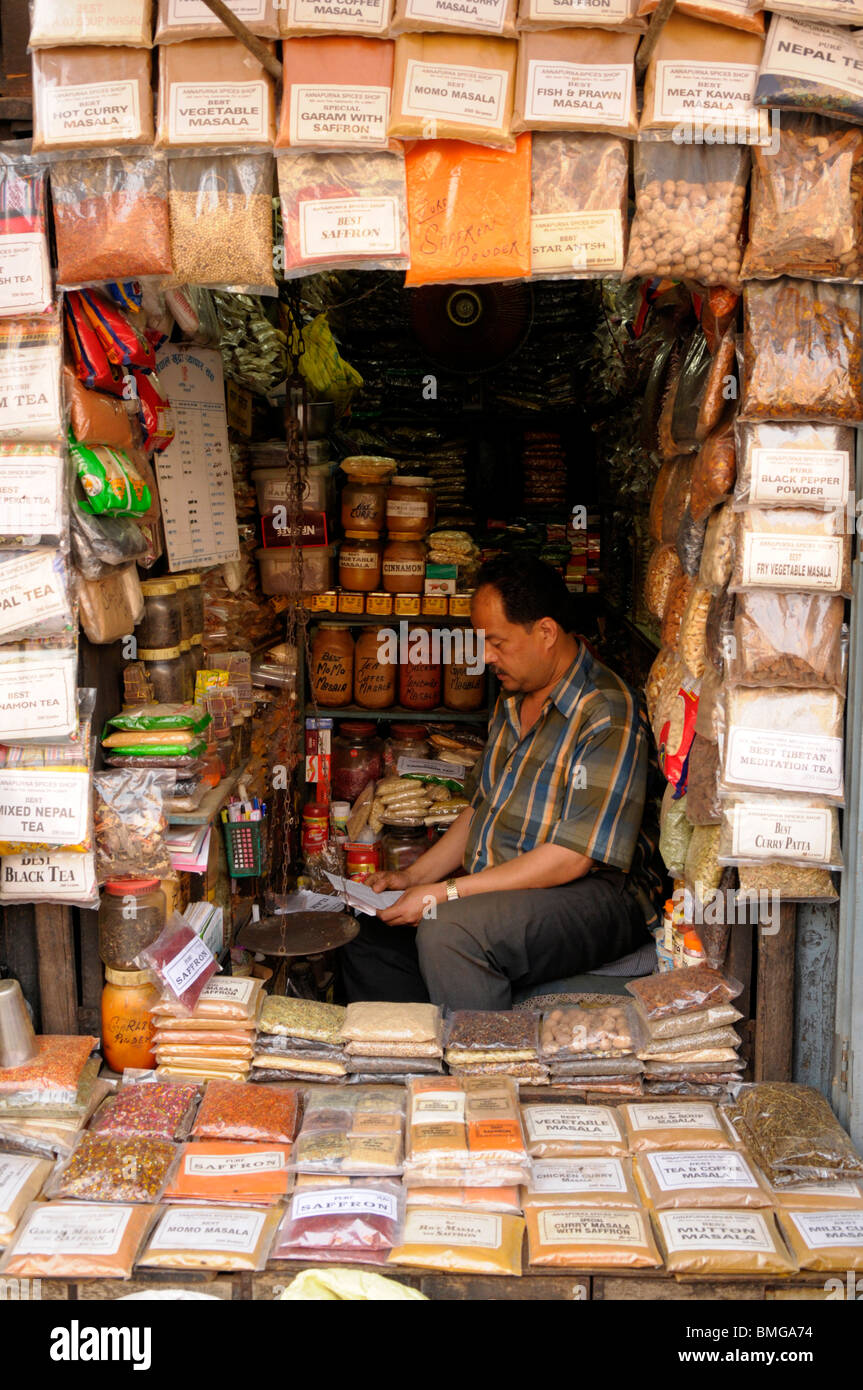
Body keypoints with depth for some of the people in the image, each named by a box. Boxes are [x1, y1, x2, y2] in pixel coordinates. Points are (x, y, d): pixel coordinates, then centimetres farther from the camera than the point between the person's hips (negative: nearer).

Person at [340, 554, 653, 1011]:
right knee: (367, 941, 1)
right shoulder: (512, 700, 11)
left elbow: (572, 858, -23)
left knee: (447, 930, -32)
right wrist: (414, 877, 7)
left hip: (585, 900, -9)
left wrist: (445, 894, -21)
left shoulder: (608, 715, -18)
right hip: (491, 892, 9)